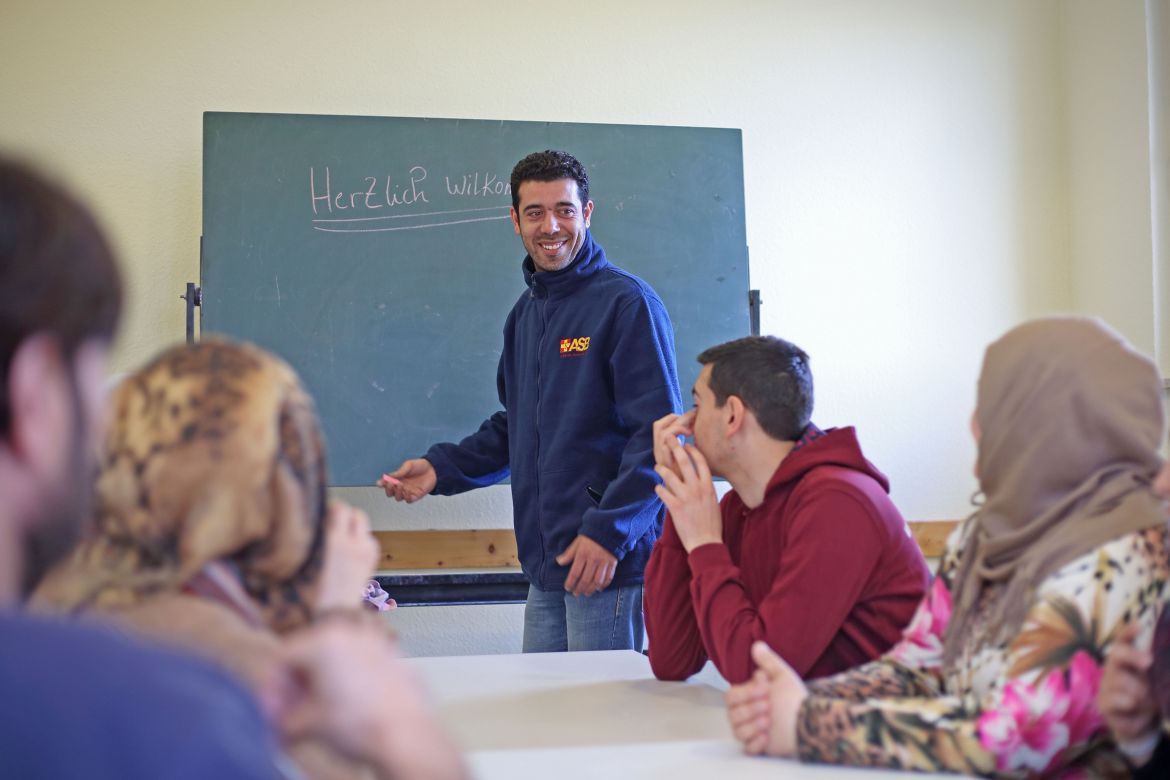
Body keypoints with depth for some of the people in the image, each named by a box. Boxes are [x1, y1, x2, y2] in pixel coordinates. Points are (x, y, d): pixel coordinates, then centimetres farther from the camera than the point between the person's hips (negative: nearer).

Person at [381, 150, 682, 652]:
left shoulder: (628, 302, -9)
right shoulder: (526, 313, 17)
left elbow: (661, 433, -15)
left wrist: (609, 531, -20)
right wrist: (441, 468, 13)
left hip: (609, 560, -8)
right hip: (544, 563, 8)